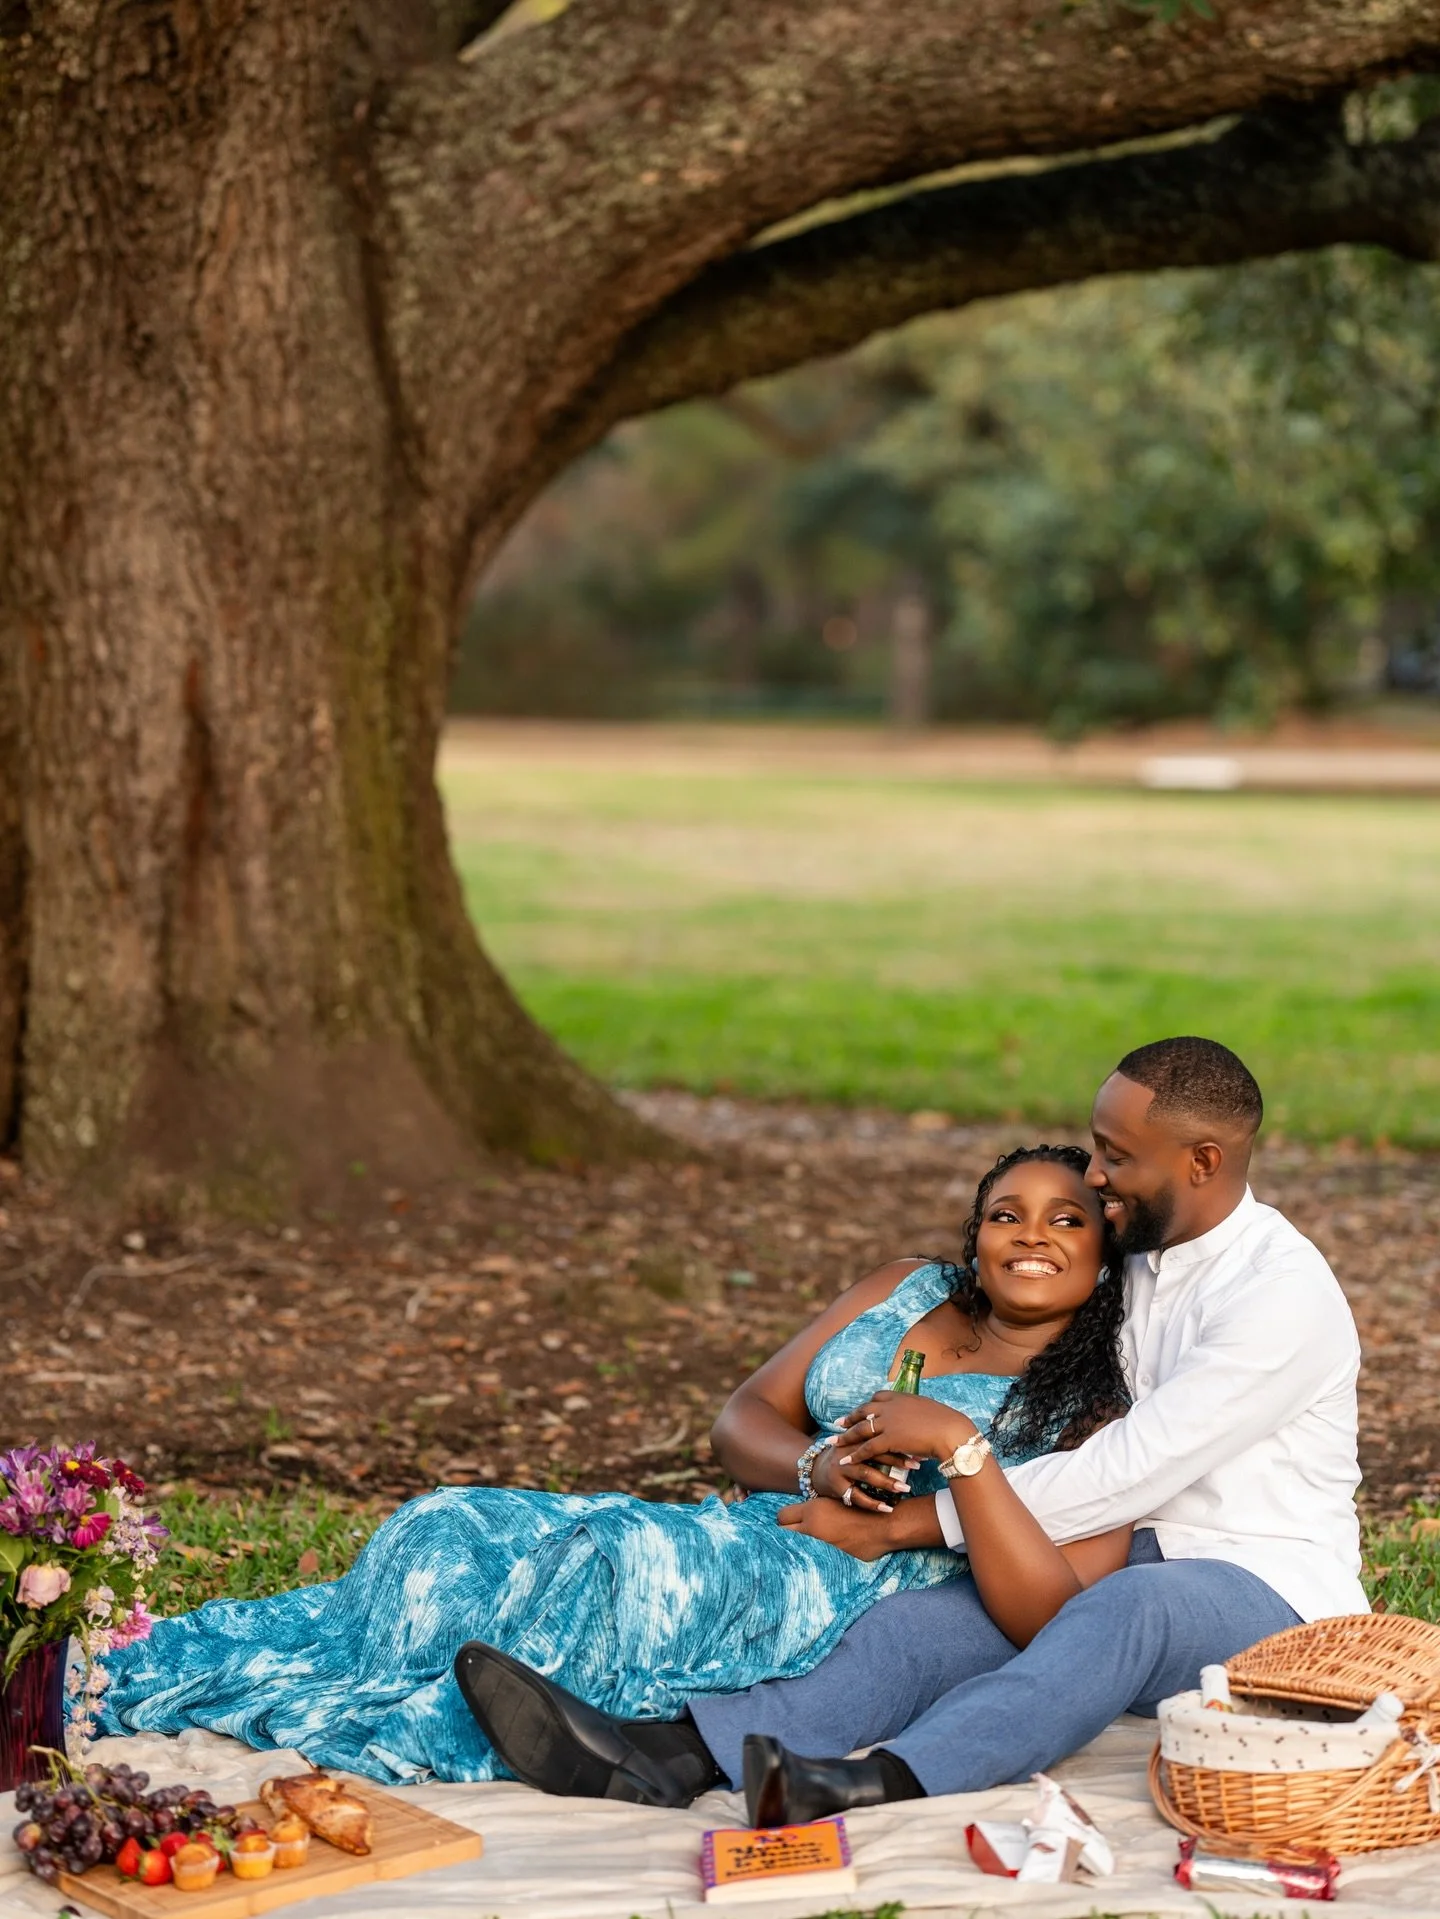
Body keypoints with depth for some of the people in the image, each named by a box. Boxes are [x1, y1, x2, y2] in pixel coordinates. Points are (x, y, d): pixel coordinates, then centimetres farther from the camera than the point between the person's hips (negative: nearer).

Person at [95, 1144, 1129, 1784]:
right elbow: (745, 1419, 15)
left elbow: (1078, 1594, -11)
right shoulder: (907, 1293, 19)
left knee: (637, 1560, -35)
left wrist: (903, 1523, -17)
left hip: (859, 1591, -6)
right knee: (458, 1532, -16)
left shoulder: (1093, 1405, 3)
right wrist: (819, 1467, -8)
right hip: (745, 1537, 6)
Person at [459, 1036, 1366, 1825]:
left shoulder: (1282, 1293, -16)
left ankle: (883, 1780, -64)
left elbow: (1126, 1474, -20)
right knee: (926, 1621, -21)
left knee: (1125, 1607, -41)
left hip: (1268, 1594, -7)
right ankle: (671, 1753, -43)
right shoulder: (1142, 1259, 13)